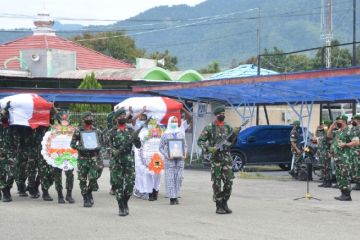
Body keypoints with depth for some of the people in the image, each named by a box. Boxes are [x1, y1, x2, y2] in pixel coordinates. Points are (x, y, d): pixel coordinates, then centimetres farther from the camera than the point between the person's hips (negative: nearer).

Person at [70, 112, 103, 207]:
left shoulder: (96, 131, 9)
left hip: (94, 157, 1)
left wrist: (97, 147, -2)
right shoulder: (78, 131, 1)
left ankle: (89, 193, 17)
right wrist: (80, 148, -14)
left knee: (93, 178, -9)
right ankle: (86, 199, 11)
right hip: (82, 158, -1)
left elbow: (100, 143, 15)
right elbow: (72, 144, 1)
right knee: (83, 180, 1)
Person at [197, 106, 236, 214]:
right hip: (215, 157, -4)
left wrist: (234, 134, -5)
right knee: (217, 182, -1)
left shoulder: (227, 127, 10)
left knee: (229, 181, -1)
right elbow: (200, 141, -2)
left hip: (227, 156, 4)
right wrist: (208, 148, -17)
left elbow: (231, 140, 14)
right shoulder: (209, 128, -3)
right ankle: (219, 206, 5)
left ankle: (224, 203, 14)